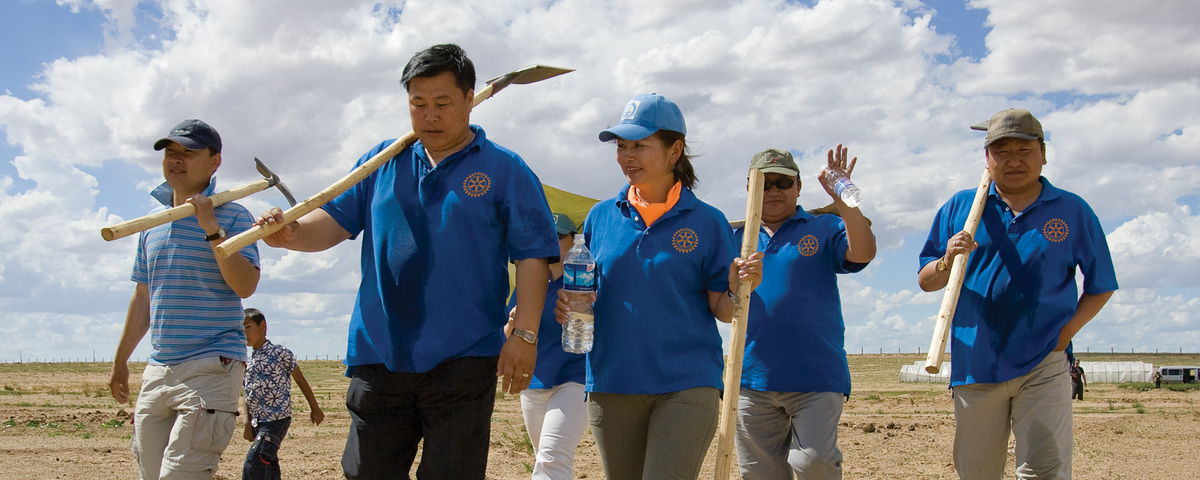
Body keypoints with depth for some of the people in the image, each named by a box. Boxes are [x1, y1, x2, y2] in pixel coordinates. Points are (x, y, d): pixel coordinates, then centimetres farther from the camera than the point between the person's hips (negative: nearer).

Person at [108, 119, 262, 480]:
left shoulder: (232, 217, -2)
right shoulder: (152, 223, 16)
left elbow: (245, 286, -15)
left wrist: (212, 230, -20)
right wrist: (120, 361, 25)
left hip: (211, 368, -6)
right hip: (157, 371, 7)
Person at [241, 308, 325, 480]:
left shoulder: (280, 353, -4)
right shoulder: (248, 361, 14)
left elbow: (300, 380, 2)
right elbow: (249, 395, 18)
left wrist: (314, 409, 5)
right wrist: (248, 423, 11)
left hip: (277, 419, -7)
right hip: (259, 422, 7)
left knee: (254, 464, -20)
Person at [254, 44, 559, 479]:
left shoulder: (504, 170, 3)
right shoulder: (381, 162, 14)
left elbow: (532, 256, -2)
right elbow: (335, 221, 9)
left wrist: (524, 333, -12)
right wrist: (293, 233, -13)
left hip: (463, 360, -3)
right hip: (379, 357, 3)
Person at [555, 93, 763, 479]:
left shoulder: (706, 222, 1)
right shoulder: (602, 216, 9)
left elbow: (722, 310, 1)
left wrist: (737, 289, -20)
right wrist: (566, 305, -7)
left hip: (686, 384, -4)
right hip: (611, 384, 4)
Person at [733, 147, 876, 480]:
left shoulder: (824, 229, 7)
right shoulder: (737, 238, 14)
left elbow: (862, 253, -12)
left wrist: (842, 199, -23)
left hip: (816, 376, -3)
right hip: (753, 378, 3)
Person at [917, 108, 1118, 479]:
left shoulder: (1073, 212, 6)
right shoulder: (960, 208, 9)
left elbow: (1100, 286, 12)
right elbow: (926, 282, 8)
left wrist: (1068, 330, -3)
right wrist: (947, 262, -14)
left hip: (1043, 365, -2)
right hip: (975, 365, 2)